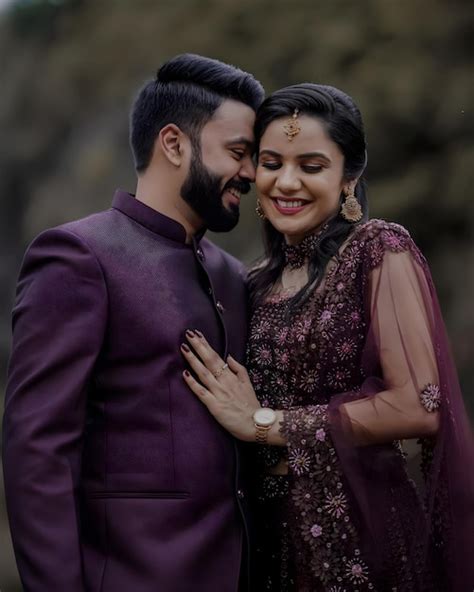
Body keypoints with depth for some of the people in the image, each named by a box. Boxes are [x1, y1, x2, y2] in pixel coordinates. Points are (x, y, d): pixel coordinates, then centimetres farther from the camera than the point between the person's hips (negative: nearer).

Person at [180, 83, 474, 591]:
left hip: (359, 532, -6)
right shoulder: (260, 283, 9)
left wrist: (264, 423, -14)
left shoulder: (379, 250, -9)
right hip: (277, 530, 6)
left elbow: (420, 406, -19)